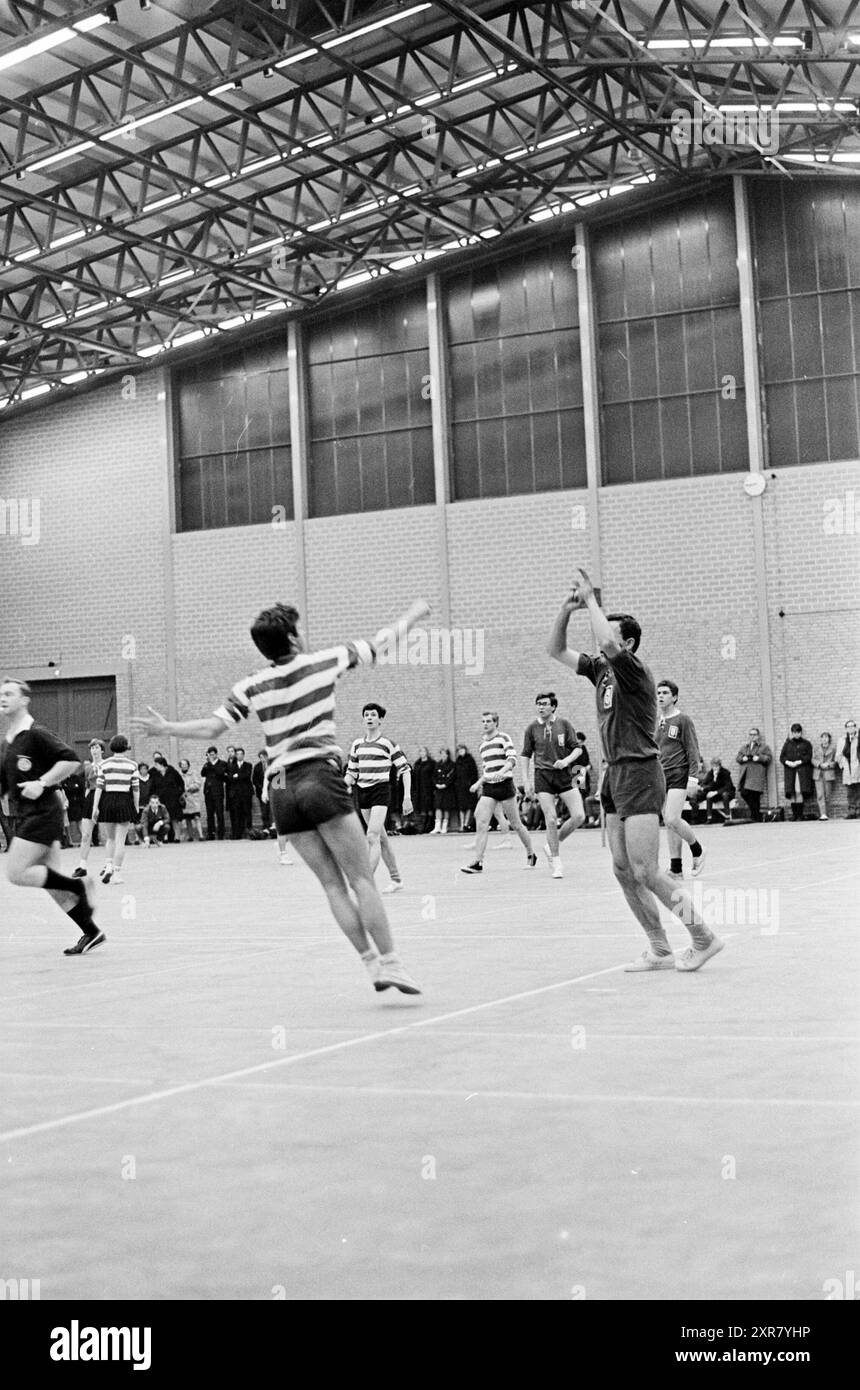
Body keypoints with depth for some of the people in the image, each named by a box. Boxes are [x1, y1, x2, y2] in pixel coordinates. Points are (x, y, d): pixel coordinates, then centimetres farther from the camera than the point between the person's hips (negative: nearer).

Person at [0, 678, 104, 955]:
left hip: (42, 812, -9)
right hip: (25, 816, 9)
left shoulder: (36, 734, -11)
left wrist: (42, 783, -20)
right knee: (52, 882, 7)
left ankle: (78, 884, -3)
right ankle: (91, 932, 13)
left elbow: (71, 759, -18)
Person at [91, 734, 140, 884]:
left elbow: (99, 786, -2)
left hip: (107, 801, 1)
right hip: (125, 801, -1)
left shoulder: (104, 764, 2)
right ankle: (117, 872, -1)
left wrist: (95, 807, 0)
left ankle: (108, 864, -3)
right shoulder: (132, 765, 0)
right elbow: (136, 788, -1)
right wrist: (136, 807, 8)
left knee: (109, 838, 16)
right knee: (120, 840, 2)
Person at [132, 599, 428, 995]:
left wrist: (166, 727, 19)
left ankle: (372, 963, 1)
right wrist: (412, 615, 28)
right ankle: (389, 961, -12)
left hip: (283, 791, 4)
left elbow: (210, 728, 3)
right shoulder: (322, 661, 2)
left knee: (333, 884, 6)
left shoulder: (251, 686, 9)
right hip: (321, 778, -4)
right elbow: (382, 643, 12)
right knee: (361, 879, -5)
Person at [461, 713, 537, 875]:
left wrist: (501, 772, -32)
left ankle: (531, 855, 24)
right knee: (481, 824, -10)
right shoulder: (483, 744, 17)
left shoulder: (504, 738, -4)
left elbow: (512, 759, -16)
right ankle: (478, 863, -14)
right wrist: (479, 783, 20)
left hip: (504, 784, -5)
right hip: (488, 788, 6)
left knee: (516, 824, 4)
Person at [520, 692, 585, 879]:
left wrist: (566, 760, -15)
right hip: (542, 776, -1)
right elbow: (526, 755, 8)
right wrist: (526, 780, 2)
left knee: (578, 816, -9)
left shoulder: (564, 724, 1)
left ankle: (552, 843, 15)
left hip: (564, 774, 1)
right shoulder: (532, 728, 2)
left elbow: (577, 749, 5)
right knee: (551, 819, -8)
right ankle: (556, 863, 4)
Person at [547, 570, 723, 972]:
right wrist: (566, 610, 4)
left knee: (645, 871, -12)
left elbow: (608, 644, -31)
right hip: (614, 774, 9)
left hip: (639, 774, -9)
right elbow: (556, 650, 19)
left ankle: (704, 938, 0)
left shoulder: (634, 670, -11)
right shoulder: (600, 669, 13)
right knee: (623, 870, 7)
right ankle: (660, 951, 13)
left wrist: (591, 601, -17)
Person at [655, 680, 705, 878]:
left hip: (678, 775, -6)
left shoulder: (683, 720, -3)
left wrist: (693, 777, -15)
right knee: (668, 823, 5)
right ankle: (676, 869, 8)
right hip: (660, 776, 6)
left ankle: (697, 850, 7)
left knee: (672, 820, -17)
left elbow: (693, 750, -7)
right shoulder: (656, 722, 15)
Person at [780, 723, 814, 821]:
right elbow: (782, 757, 10)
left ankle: (800, 815, -8)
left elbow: (808, 756, 0)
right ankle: (794, 814, 4)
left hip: (802, 769, -2)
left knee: (799, 791, -13)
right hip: (790, 770, 3)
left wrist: (798, 762, -12)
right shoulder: (787, 744, 17)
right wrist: (788, 762, -10)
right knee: (791, 792, -5)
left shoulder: (806, 743, 11)